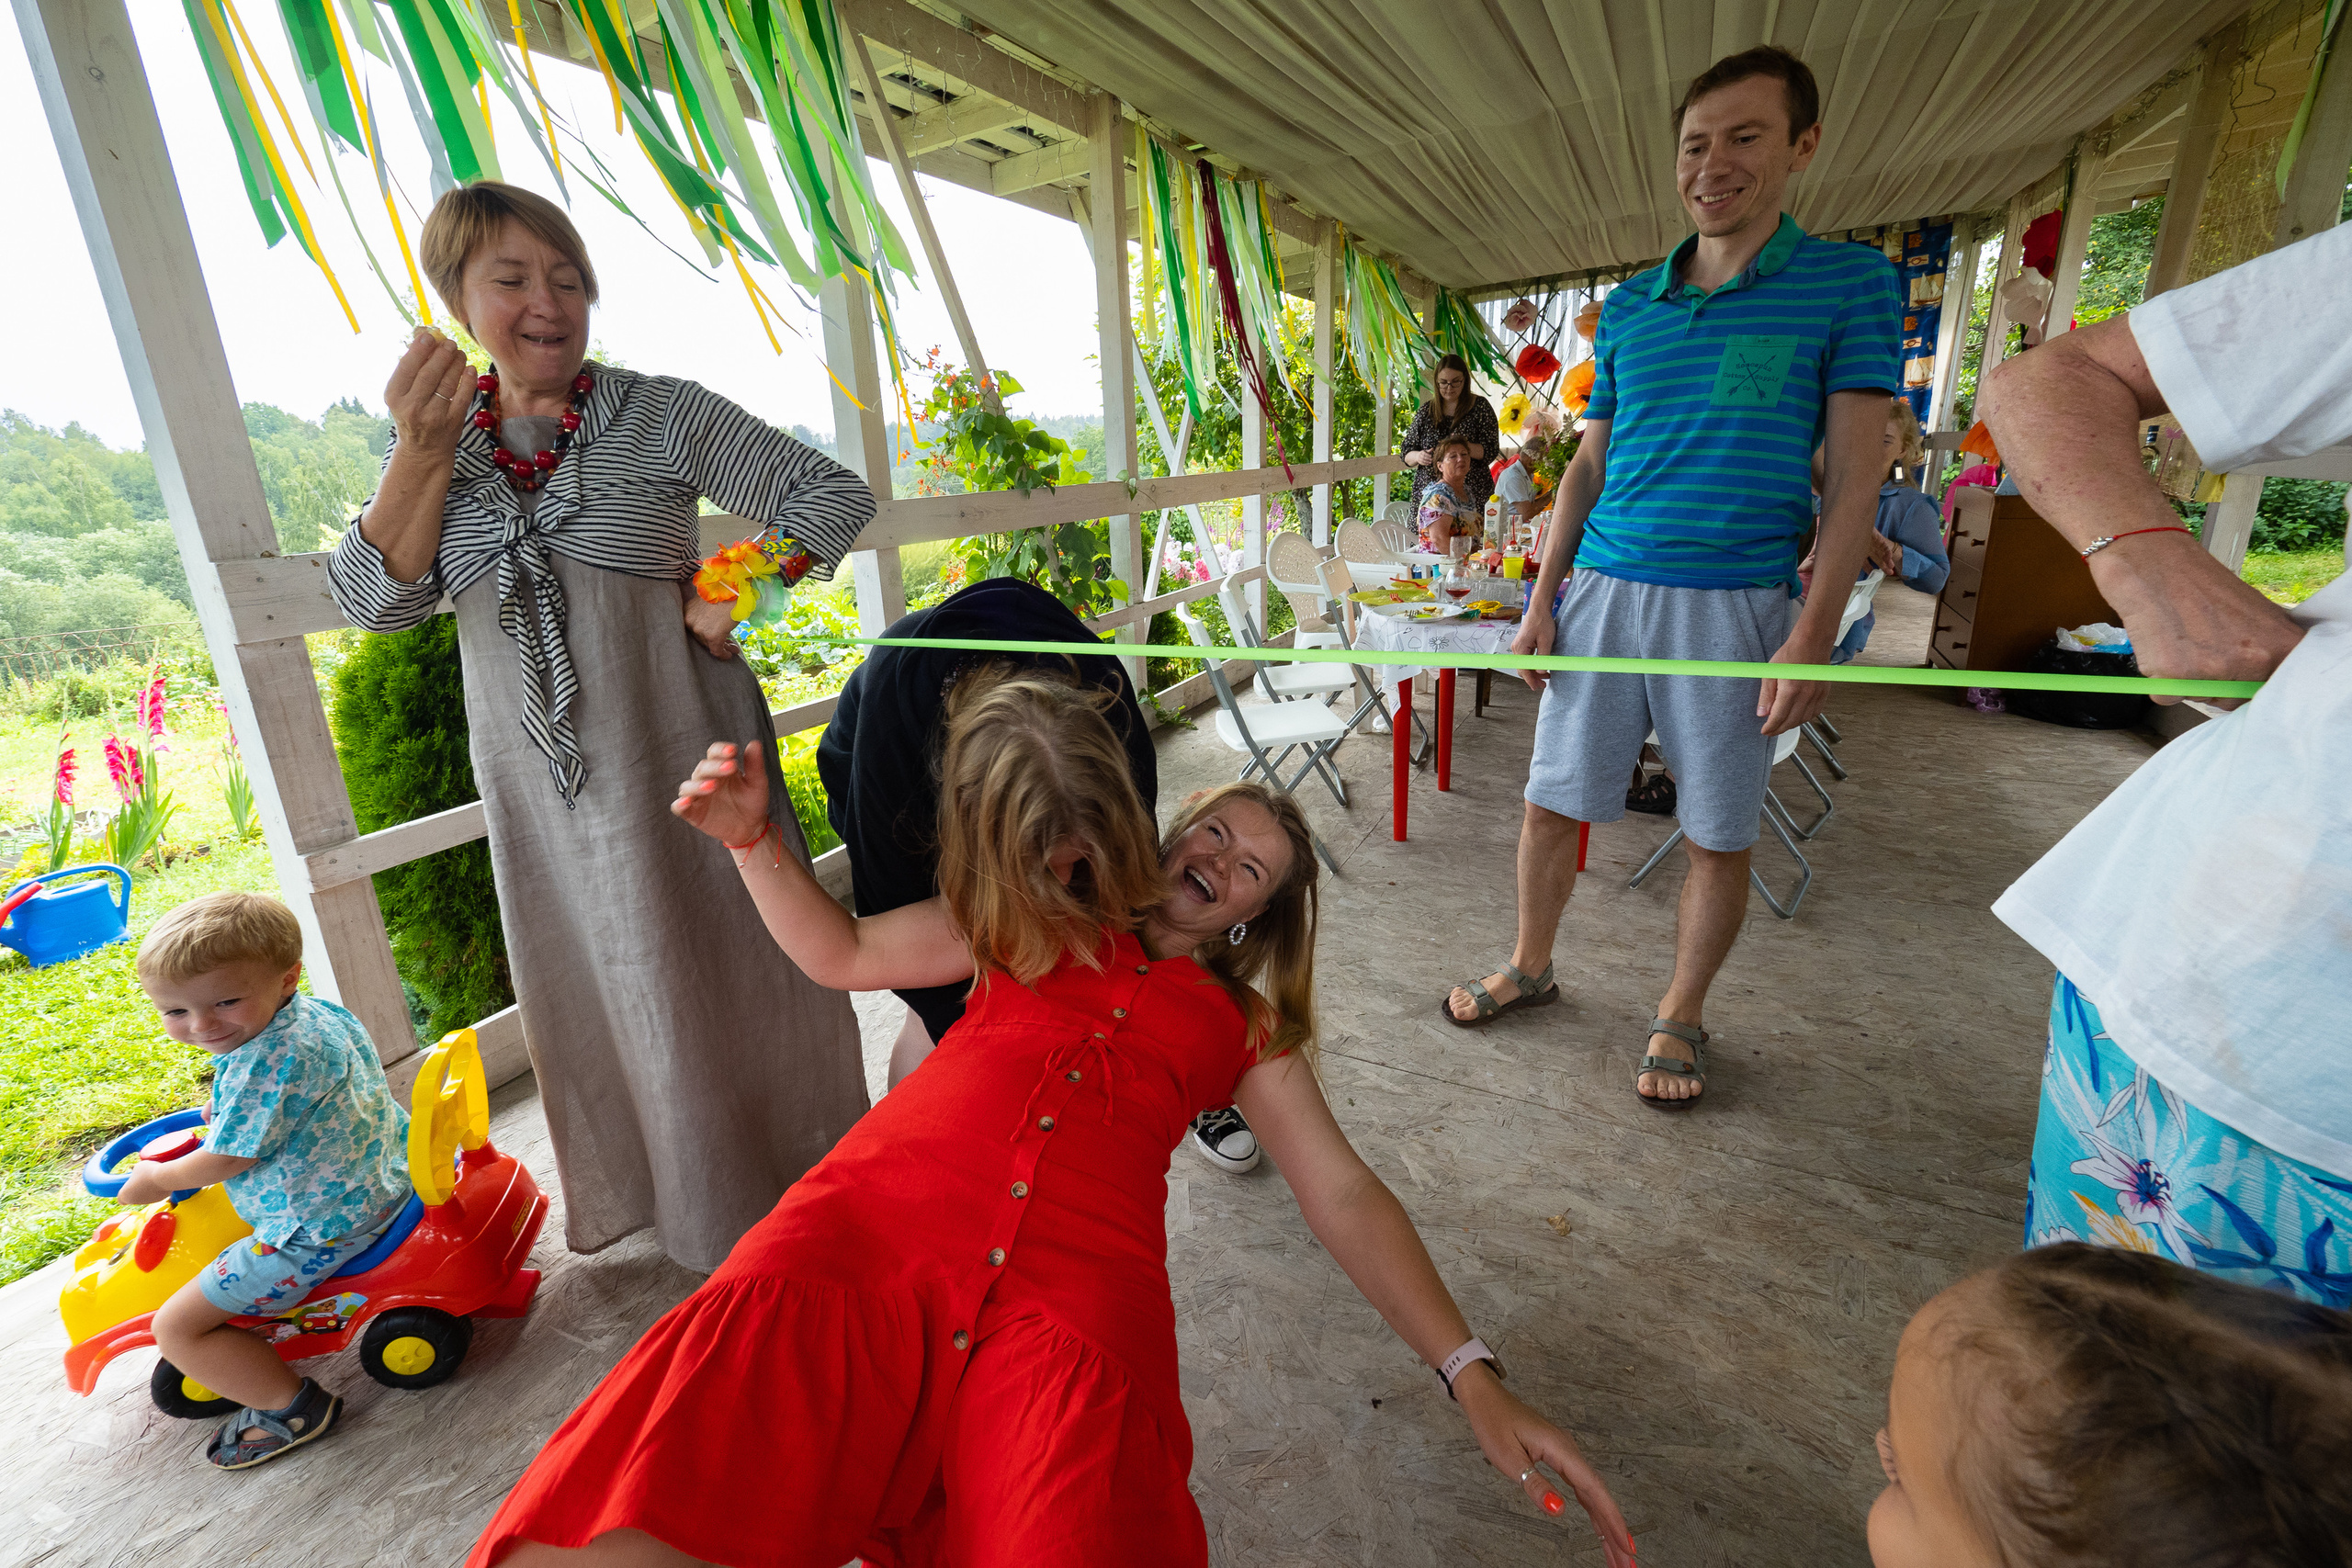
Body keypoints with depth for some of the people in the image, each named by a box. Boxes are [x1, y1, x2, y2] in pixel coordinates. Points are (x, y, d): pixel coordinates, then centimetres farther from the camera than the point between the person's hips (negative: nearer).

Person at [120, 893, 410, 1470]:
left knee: (178, 1327, 3)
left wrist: (158, 1177, 2)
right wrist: (225, 1106, 22)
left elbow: (225, 1160, -16)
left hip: (317, 1229, -10)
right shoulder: (321, 1013, 1)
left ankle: (292, 1406, 9)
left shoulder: (263, 1063, -28)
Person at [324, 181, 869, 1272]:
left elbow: (834, 497, -9)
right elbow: (374, 602, -5)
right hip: (538, 777, 5)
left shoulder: (661, 416, -5)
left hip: (673, 750, -4)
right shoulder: (438, 439, 6)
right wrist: (422, 454, -16)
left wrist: (734, 599, -17)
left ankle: (780, 1194, 27)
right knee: (593, 984, 17)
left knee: (715, 967, 7)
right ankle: (647, 1187, 40)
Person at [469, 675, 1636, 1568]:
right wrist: (751, 838, 8)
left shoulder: (1241, 1026, 23)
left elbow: (1342, 1194, 16)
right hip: (868, 1230, 1)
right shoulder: (1034, 923, 25)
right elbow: (843, 955, 24)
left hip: (1075, 1300, 0)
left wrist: (1473, 1377, 5)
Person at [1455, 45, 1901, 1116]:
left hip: (1736, 604, -3)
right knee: (1551, 803, 6)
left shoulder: (1847, 284, 1)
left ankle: (1680, 1021, 25)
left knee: (1719, 836, 6)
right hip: (1605, 593, 3)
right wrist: (1541, 601, 5)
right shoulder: (1628, 307, 12)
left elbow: (1854, 474, -4)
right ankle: (1530, 968, 28)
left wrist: (1816, 632, -12)